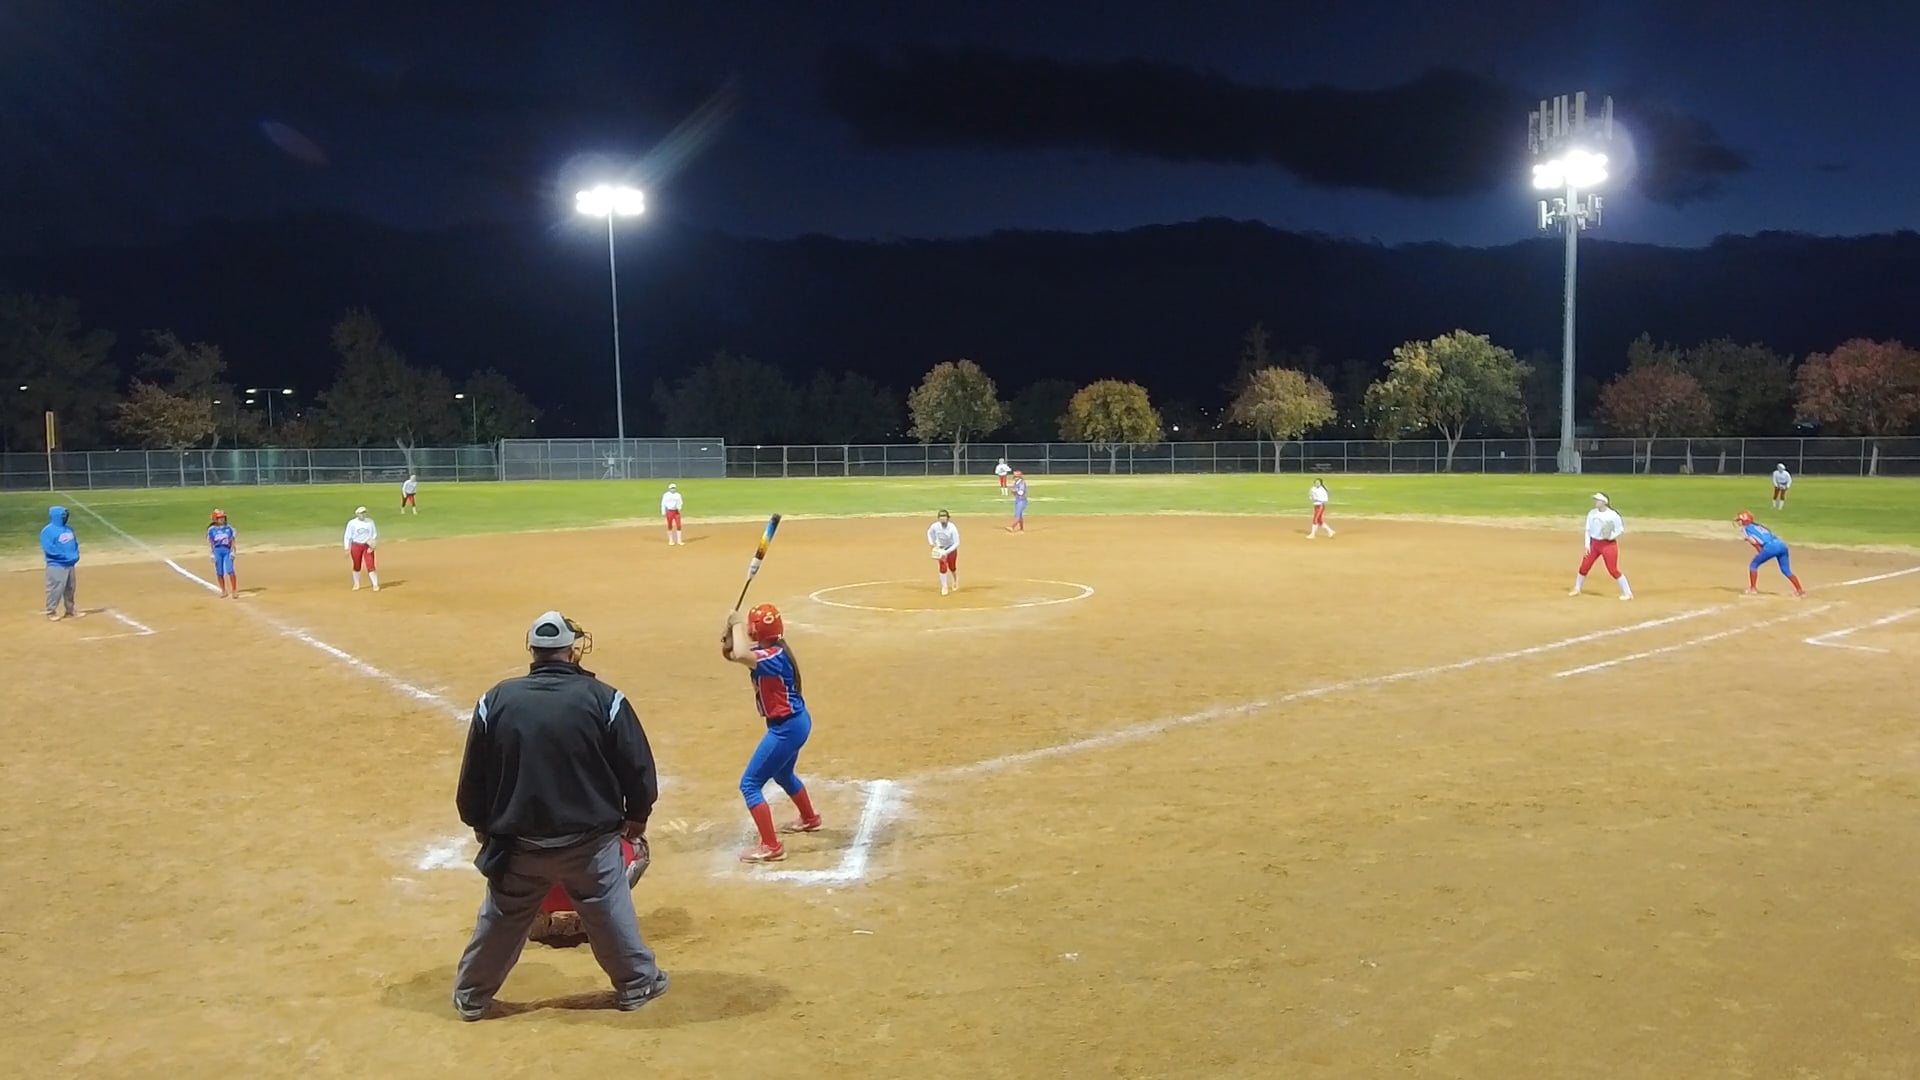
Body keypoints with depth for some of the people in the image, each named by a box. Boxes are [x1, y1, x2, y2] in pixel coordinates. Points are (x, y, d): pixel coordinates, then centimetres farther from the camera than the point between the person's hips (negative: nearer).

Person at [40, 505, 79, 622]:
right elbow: (49, 549, -20)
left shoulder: (68, 528, 12)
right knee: (56, 589, -8)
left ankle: (70, 610, 26)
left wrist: (75, 555, 0)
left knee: (70, 588, 15)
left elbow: (75, 543, 18)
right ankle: (51, 612, 1)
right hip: (56, 565, -8)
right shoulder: (48, 531, -13)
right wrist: (66, 556, -23)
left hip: (70, 564, 8)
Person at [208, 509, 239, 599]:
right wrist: (212, 554, -1)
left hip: (227, 550, -1)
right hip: (217, 551, 1)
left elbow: (232, 540, 6)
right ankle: (223, 590, 21)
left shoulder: (229, 528, 4)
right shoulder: (211, 529, 3)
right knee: (219, 573, 5)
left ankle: (234, 591, -6)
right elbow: (210, 542, 6)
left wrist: (232, 552, -3)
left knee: (230, 571, -12)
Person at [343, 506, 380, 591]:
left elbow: (374, 534, 7)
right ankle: (356, 584, 25)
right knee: (357, 566, 9)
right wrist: (347, 549, -7)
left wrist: (373, 545, -7)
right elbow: (347, 537, -1)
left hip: (367, 546, 0)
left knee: (370, 565, -7)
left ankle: (375, 584, -1)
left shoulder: (370, 522, 1)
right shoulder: (352, 523, -4)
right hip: (356, 546, 0)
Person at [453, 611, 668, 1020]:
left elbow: (473, 776, 3)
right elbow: (639, 770, -6)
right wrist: (636, 819, 10)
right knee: (610, 912, 16)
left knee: (500, 919, 19)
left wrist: (480, 825, 19)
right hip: (590, 841, -2)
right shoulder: (603, 699, -11)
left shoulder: (496, 700, -5)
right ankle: (636, 984, 29)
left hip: (517, 842, 2)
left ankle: (471, 995, 33)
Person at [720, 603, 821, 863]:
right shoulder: (769, 650, 3)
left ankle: (771, 846, -5)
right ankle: (809, 818, 56)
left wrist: (736, 624, -31)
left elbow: (741, 656, -45)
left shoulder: (773, 656, -26)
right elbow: (731, 654, 10)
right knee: (782, 775, 34)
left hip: (786, 728, -11)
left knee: (750, 784, -7)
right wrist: (729, 633, -11)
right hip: (795, 722, 11)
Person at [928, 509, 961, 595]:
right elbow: (929, 532, 3)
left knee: (952, 567, 11)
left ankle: (955, 580, 45)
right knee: (943, 567, -10)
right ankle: (944, 587, 5)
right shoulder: (935, 526, -23)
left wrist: (946, 552, -34)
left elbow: (956, 543, -28)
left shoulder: (952, 528, -31)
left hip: (951, 548, -1)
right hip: (940, 548, 1)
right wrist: (932, 543, -8)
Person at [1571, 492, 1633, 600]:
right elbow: (1588, 529, 7)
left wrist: (1611, 536, -21)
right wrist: (1587, 545, 2)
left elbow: (1620, 529, -5)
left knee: (1613, 570, -8)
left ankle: (1628, 593, 1)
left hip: (1608, 544, -5)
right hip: (1594, 543, 5)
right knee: (1584, 566, 7)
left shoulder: (1613, 515, -12)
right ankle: (1577, 589, 25)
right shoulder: (1592, 513, 2)